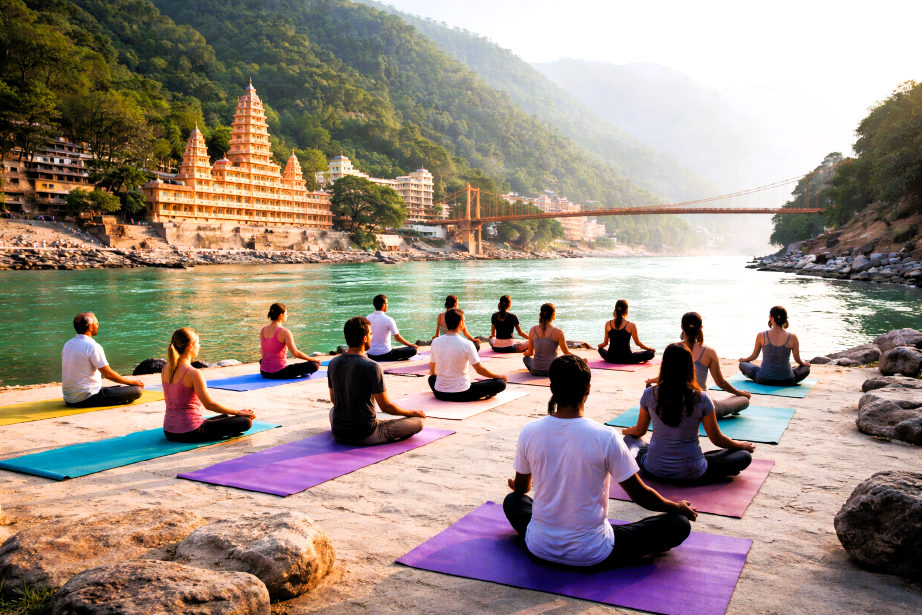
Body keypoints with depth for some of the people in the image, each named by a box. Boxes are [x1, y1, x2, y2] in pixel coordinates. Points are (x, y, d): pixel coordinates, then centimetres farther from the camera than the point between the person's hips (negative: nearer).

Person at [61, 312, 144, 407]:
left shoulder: (67, 345, 11)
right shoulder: (92, 346, -15)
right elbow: (108, 374, -13)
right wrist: (132, 382, 1)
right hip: (88, 399, -9)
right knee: (137, 390, -11)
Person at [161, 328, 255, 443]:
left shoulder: (165, 369, 4)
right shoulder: (193, 373, -20)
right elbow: (210, 404, -16)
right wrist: (238, 412, -7)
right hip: (190, 433, -9)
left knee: (224, 417, 31)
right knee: (246, 421, -6)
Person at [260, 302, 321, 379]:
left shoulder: (263, 330, 6)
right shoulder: (284, 332, -13)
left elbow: (263, 353, 14)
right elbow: (295, 353, -15)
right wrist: (314, 360, -4)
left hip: (264, 373, 7)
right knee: (314, 365, -7)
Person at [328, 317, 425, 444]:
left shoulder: (333, 363, -2)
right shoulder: (372, 368, -20)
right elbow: (386, 407, -15)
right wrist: (413, 413, 3)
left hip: (338, 435, 6)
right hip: (365, 437, -6)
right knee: (418, 421, 1)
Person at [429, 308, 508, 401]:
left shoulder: (435, 342, -1)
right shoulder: (466, 344, -14)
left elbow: (432, 371, 10)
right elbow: (480, 370, -8)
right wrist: (499, 376, 9)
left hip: (439, 394, 4)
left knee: (432, 377, 39)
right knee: (501, 383, 3)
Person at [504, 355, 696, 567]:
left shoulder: (529, 432, -10)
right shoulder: (606, 437, -20)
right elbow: (640, 495, -7)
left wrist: (514, 485, 34)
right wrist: (678, 507, 13)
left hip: (540, 548, 3)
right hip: (591, 554, -3)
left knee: (513, 501, 34)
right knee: (679, 524, 7)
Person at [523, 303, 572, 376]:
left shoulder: (533, 330, -4)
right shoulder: (558, 332, -13)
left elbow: (530, 353, 8)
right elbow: (566, 353, -4)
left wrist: (526, 352, 33)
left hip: (535, 371, 3)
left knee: (526, 357, 36)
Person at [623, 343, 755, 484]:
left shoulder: (650, 394, -9)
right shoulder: (701, 398, -14)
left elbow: (639, 431, 7)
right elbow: (717, 440, -3)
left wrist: (626, 431, 31)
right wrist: (744, 446, 17)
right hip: (691, 473, -3)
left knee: (631, 438, 32)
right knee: (745, 456, 10)